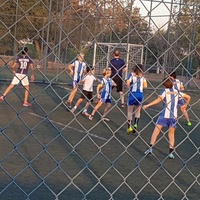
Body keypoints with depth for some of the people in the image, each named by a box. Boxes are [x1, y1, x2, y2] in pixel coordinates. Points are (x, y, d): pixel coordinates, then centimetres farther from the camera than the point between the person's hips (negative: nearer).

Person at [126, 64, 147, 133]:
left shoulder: (132, 74, 1)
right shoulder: (142, 76, 8)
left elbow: (128, 83, -11)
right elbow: (145, 86, 2)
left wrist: (130, 86, 10)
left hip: (133, 93, -2)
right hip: (140, 94, 2)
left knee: (130, 111, 11)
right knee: (138, 111, 18)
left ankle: (129, 127, 9)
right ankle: (135, 124, -1)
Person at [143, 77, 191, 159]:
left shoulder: (165, 91, -1)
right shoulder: (176, 92, 12)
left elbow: (159, 99, -18)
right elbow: (188, 97, 20)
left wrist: (147, 105, -19)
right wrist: (185, 105, 38)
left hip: (164, 115, -4)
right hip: (174, 116, 4)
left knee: (156, 131, 2)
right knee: (171, 134, 12)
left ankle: (150, 147, -8)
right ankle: (171, 152, 4)